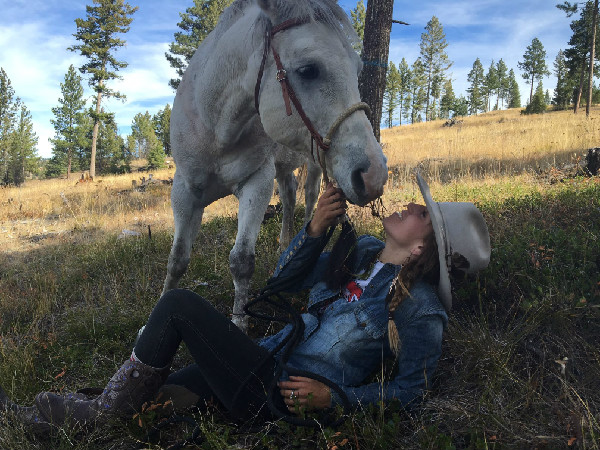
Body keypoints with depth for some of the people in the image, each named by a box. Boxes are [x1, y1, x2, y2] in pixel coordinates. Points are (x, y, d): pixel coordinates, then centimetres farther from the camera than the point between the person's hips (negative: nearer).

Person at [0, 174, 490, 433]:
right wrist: (317, 227, -8)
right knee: (143, 399, 5)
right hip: (269, 359, 7)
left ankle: (106, 412, 5)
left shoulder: (420, 308, -13)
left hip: (283, 396, -7)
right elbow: (286, 278, 8)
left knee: (178, 304, -13)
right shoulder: (364, 251, 7)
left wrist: (333, 398, -18)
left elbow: (409, 392, -9)